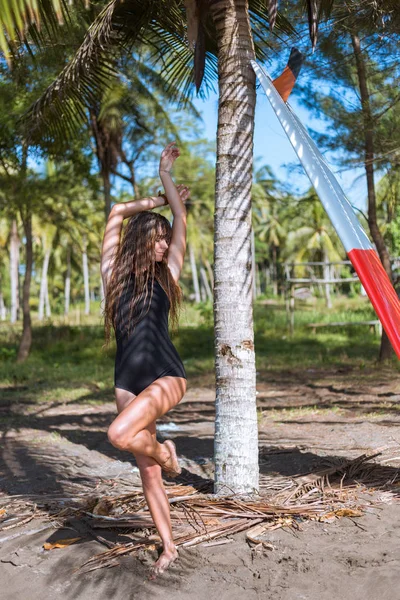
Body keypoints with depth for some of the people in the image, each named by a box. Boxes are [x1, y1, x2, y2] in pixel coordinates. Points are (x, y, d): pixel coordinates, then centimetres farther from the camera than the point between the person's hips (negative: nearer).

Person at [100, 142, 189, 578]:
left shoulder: (166, 275, 6)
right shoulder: (115, 274, 8)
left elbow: (181, 218, 9)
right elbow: (117, 213, 11)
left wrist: (166, 176, 20)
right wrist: (155, 201, 22)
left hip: (165, 375, -2)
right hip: (127, 380, 3)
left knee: (119, 434, -29)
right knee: (147, 474, 5)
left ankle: (164, 452, 2)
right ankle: (168, 549, 18)